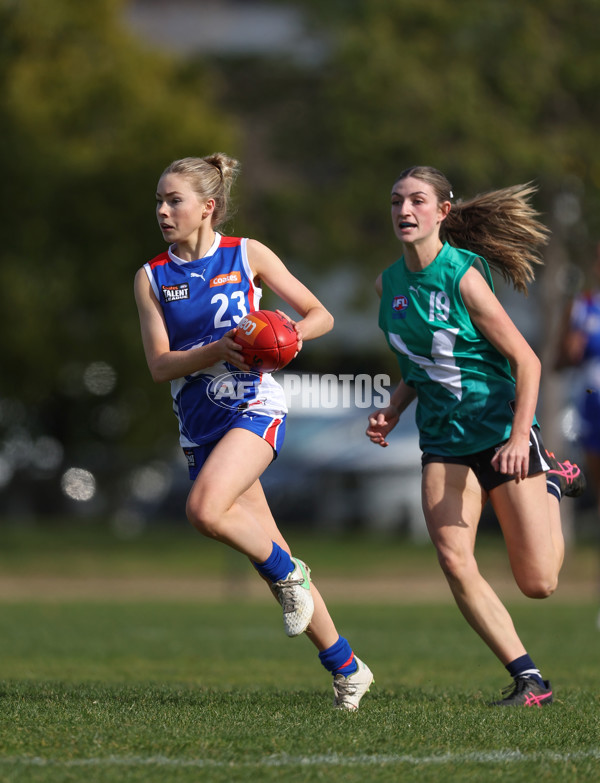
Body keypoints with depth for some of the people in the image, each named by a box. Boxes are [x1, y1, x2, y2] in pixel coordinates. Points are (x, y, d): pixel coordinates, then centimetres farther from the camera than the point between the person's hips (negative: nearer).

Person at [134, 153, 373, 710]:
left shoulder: (247, 256, 1)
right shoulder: (151, 278, 6)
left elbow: (320, 315, 6)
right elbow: (159, 365, -2)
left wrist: (289, 335, -16)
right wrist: (218, 350, -18)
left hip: (254, 406, -4)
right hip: (198, 424, 4)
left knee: (205, 510, -30)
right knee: (271, 559, 4)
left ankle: (288, 574, -3)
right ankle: (344, 666, 16)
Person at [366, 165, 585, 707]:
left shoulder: (463, 276, -16)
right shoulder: (390, 284, 4)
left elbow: (526, 360, -14)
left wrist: (519, 435, -23)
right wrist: (393, 412, 0)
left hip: (502, 430, -5)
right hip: (444, 440, 5)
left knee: (538, 583, -1)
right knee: (453, 560, -18)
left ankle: (552, 484, 30)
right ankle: (528, 680, -9)